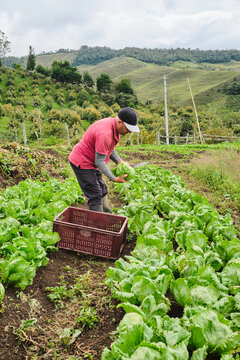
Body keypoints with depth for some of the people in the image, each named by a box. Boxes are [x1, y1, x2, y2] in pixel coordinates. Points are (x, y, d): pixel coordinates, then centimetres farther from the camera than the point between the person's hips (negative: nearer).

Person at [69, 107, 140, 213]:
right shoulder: (104, 134, -33)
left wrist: (120, 162, 0)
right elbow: (99, 162, -28)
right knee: (95, 196, -8)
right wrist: (114, 179, -22)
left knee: (102, 192, 15)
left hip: (91, 162, 10)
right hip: (82, 163, -10)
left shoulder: (115, 127, -3)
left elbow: (110, 148, 12)